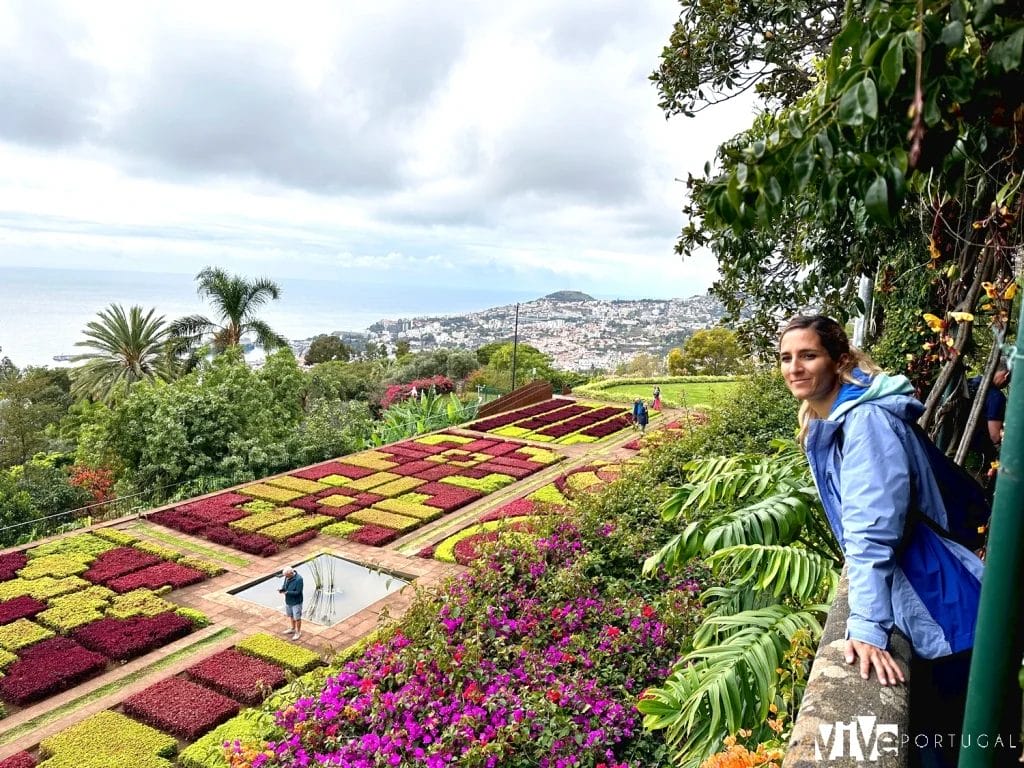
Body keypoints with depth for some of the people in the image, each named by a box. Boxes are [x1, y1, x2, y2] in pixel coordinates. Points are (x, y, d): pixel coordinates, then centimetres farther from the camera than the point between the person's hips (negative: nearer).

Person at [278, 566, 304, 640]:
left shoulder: (298, 579, -28)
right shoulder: (287, 577, -6)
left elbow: (297, 592, -26)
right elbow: (285, 585, 9)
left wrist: (287, 592, -29)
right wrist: (282, 588, -14)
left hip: (296, 602, -7)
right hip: (288, 601, 7)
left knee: (297, 618, 8)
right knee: (291, 616, 24)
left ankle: (298, 632, 25)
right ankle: (293, 629, 44)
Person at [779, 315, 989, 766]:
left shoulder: (866, 420, -24)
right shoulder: (823, 421, 5)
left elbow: (872, 530, -32)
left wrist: (866, 627, -34)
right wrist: (854, 563, 24)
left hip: (943, 606, -8)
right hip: (918, 602, 8)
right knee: (928, 730, 22)